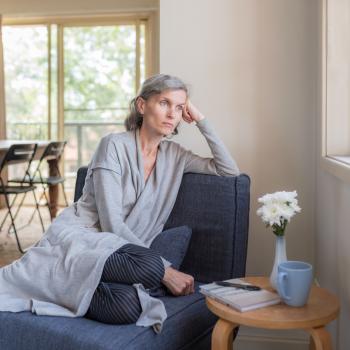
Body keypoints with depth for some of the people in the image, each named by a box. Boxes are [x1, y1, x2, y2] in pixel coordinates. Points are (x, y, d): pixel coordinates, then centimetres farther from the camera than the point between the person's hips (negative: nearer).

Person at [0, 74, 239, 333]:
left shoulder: (173, 154, 11)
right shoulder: (114, 145, -7)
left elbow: (230, 171, 9)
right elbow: (112, 222, -13)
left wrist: (201, 120, 4)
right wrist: (165, 270, -17)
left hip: (118, 251, 4)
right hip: (77, 238, -4)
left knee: (128, 307, -34)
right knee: (150, 266, -36)